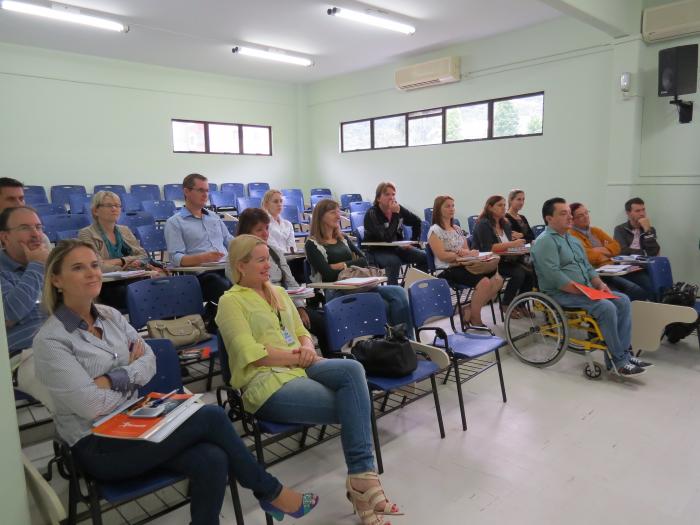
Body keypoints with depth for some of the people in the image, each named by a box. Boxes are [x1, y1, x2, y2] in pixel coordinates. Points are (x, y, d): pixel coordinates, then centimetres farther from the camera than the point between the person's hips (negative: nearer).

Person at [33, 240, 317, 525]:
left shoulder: (110, 315, 5)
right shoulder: (50, 340, -14)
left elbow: (149, 362, 0)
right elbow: (93, 406, -19)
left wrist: (112, 380, -16)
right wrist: (131, 373, -4)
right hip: (97, 447, -6)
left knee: (212, 460, -22)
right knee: (211, 416, -18)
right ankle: (270, 491, 1)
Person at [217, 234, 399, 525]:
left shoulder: (279, 292, 19)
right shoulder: (231, 301, -3)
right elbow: (251, 354, -14)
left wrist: (307, 349, -3)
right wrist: (296, 355, -12)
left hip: (301, 369, 6)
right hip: (267, 383, -6)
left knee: (352, 369, -26)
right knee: (355, 408, -21)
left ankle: (362, 476, -21)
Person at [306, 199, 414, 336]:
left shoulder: (343, 239, 22)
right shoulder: (312, 244, 1)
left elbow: (363, 260, 10)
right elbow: (329, 275, -9)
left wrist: (344, 265, -6)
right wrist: (352, 266, -4)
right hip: (335, 292, -6)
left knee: (399, 292, -21)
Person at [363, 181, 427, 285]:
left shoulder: (398, 209, -1)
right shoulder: (371, 214, -18)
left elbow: (417, 222, 14)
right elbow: (386, 238, -31)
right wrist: (396, 213, -30)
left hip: (396, 247, 6)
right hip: (377, 251, -6)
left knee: (424, 257, -10)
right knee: (394, 261, -36)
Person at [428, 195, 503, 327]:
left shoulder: (457, 229, 21)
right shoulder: (435, 230, -2)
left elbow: (466, 250, 16)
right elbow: (442, 255, -12)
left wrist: (469, 253, -8)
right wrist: (464, 254, -16)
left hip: (464, 266, 8)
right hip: (448, 270, -8)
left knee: (498, 279, -15)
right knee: (484, 282, -29)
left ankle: (471, 310, -4)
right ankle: (475, 319, -10)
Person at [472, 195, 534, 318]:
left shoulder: (505, 224, 16)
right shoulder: (483, 224, -9)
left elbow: (510, 244, 20)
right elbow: (488, 248, -20)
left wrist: (518, 244, -3)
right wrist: (512, 244, -24)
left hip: (506, 260, 7)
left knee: (530, 271, -17)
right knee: (518, 273, -27)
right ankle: (506, 305, -8)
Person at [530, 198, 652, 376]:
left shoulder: (573, 239, 20)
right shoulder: (545, 241, -11)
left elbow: (588, 267, 21)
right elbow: (554, 276, -22)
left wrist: (600, 284, 1)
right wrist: (582, 291, -22)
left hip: (585, 289, 9)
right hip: (561, 294, -9)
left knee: (623, 300, -5)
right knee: (606, 307, -24)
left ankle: (623, 353, -4)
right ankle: (618, 360, -12)